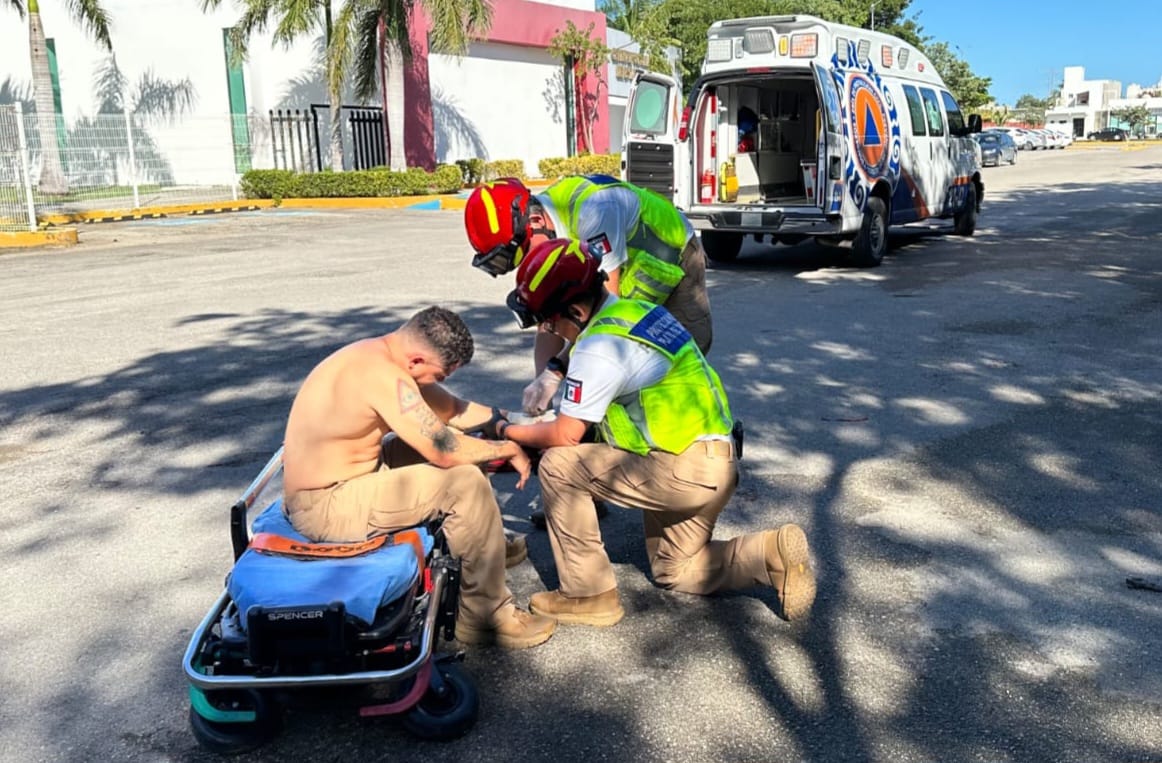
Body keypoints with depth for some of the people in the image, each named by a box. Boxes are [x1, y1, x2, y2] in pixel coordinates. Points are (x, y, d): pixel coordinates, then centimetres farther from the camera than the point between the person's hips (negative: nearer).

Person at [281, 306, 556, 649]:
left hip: (330, 480, 11)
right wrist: (510, 450, -10)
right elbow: (446, 452, -25)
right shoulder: (385, 376, -26)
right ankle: (486, 615, -5)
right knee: (466, 483, -19)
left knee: (455, 443, 14)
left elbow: (451, 407, 14)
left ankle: (489, 544, 29)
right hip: (325, 508, -10)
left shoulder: (378, 355, 5)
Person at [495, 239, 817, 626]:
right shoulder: (636, 310, 9)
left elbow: (565, 437, -13)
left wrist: (508, 431, 2)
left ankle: (588, 595, 2)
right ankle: (774, 553, 9)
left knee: (557, 465, -7)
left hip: (685, 471, -10)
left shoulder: (599, 347, -19)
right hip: (718, 466, 10)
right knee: (677, 573, 25)